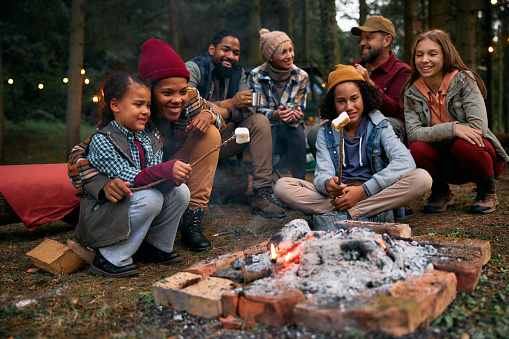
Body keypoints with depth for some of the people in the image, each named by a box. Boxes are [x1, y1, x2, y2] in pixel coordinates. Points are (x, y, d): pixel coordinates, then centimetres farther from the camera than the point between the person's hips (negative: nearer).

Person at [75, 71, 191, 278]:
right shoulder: (101, 141, -18)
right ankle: (111, 259, -16)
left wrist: (172, 179, -29)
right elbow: (130, 179, -27)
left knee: (181, 191, -12)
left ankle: (157, 245, 7)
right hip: (103, 212, -6)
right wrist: (167, 170, -38)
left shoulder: (150, 136, 2)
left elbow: (156, 179, -6)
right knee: (150, 198, -31)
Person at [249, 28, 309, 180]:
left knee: (296, 129, -32)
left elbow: (299, 109, -4)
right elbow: (259, 110, -12)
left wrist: (296, 115, -30)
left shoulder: (301, 76, -3)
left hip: (290, 129, 1)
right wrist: (275, 115, -36)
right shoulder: (256, 75, -9)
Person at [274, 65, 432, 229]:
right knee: (282, 186, -20)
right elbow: (322, 174, -4)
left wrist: (363, 190, -24)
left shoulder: (380, 126, 2)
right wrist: (328, 184, -31)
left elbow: (405, 162, -14)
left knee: (422, 178, -28)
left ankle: (334, 216, -28)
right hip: (338, 195, 1)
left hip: (376, 194, -1)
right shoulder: (325, 133, 7)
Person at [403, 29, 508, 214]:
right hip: (447, 164, 2)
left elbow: (479, 128, -23)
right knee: (417, 149, -27)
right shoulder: (412, 92, -5)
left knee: (464, 145, -35)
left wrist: (432, 132, -19)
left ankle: (488, 191, -2)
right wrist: (452, 128, -32)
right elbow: (413, 133, -18)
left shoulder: (464, 80, -14)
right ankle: (441, 192, 4)